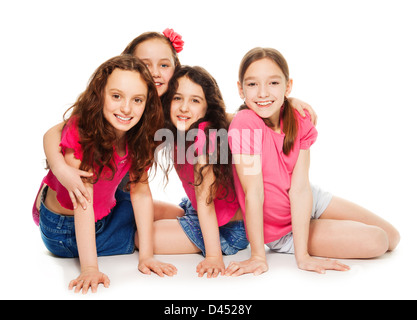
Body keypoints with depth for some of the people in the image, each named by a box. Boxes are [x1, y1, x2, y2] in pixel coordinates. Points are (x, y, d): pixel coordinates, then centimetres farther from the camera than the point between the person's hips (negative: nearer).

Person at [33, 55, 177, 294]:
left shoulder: (140, 135, -16)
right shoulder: (81, 131, -32)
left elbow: (140, 190, -15)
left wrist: (146, 256, -19)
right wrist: (90, 268, -39)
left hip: (107, 216, 5)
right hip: (65, 228, -5)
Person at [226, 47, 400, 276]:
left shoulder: (300, 124, -14)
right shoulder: (245, 124, -29)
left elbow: (300, 189, -22)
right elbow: (254, 193, -28)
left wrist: (303, 255, -27)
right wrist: (258, 256, -23)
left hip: (309, 202, 5)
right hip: (280, 229, -5)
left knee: (391, 237, 11)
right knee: (376, 241, -11)